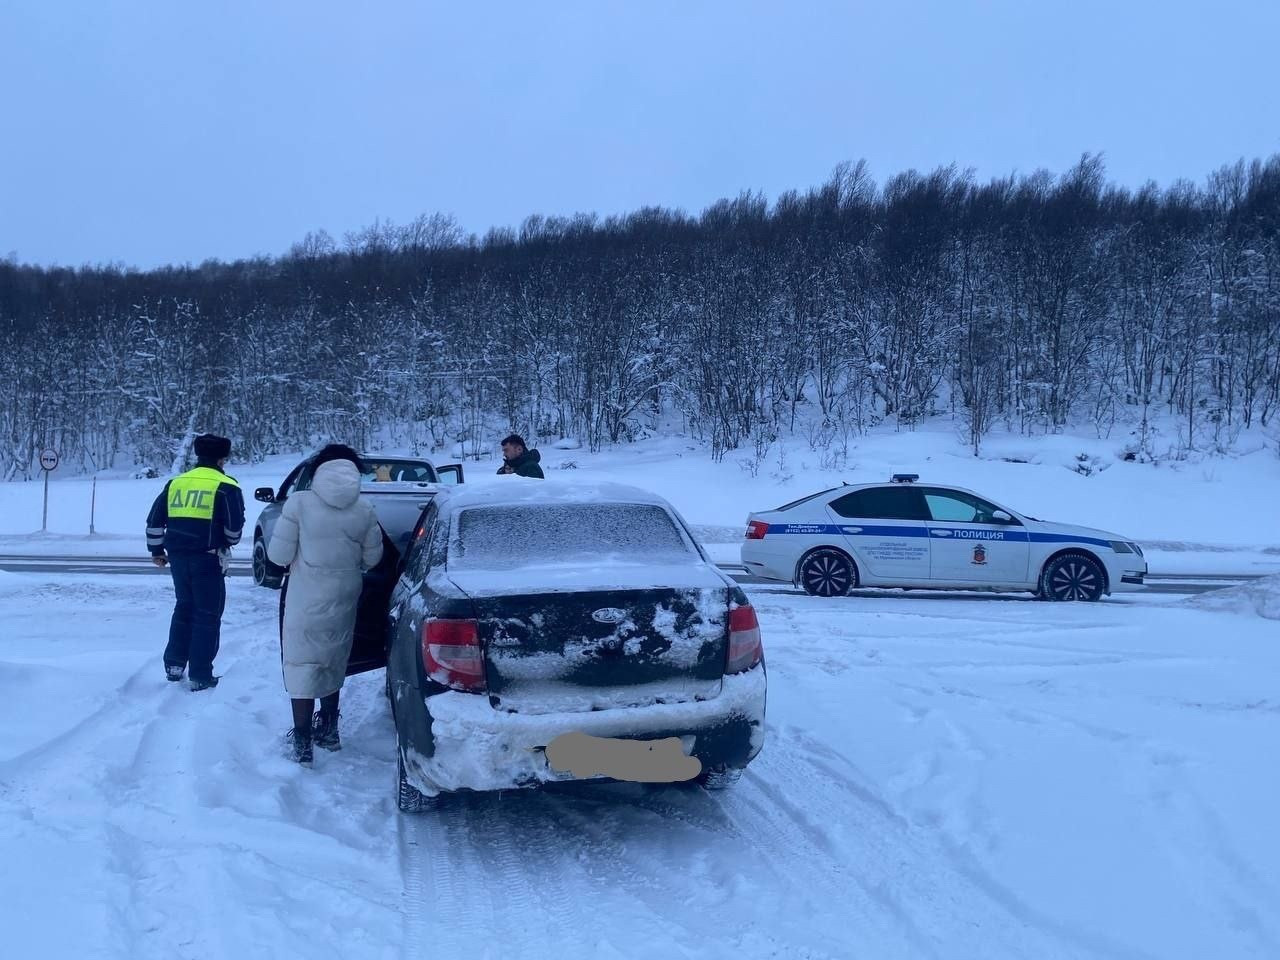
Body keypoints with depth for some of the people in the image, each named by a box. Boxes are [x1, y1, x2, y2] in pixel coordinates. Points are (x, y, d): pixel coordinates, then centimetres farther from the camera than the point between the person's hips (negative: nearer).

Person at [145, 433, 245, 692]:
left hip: (178, 556, 5)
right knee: (207, 615, 3)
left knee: (184, 608, 22)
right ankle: (201, 676, 2)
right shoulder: (225, 487, -6)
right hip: (208, 559, -5)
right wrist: (227, 542, 13)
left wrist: (156, 550, 26)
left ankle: (174, 665, 24)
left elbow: (154, 520, 14)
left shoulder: (175, 483, 11)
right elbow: (235, 526, -9)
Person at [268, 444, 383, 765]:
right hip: (345, 598, 4)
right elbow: (372, 558, 3)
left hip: (306, 597, -4)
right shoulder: (365, 510, -5)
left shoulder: (300, 503, -13)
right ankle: (328, 729, 34)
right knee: (333, 661, 22)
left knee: (302, 663, 6)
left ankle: (302, 742, 7)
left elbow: (278, 555, -11)